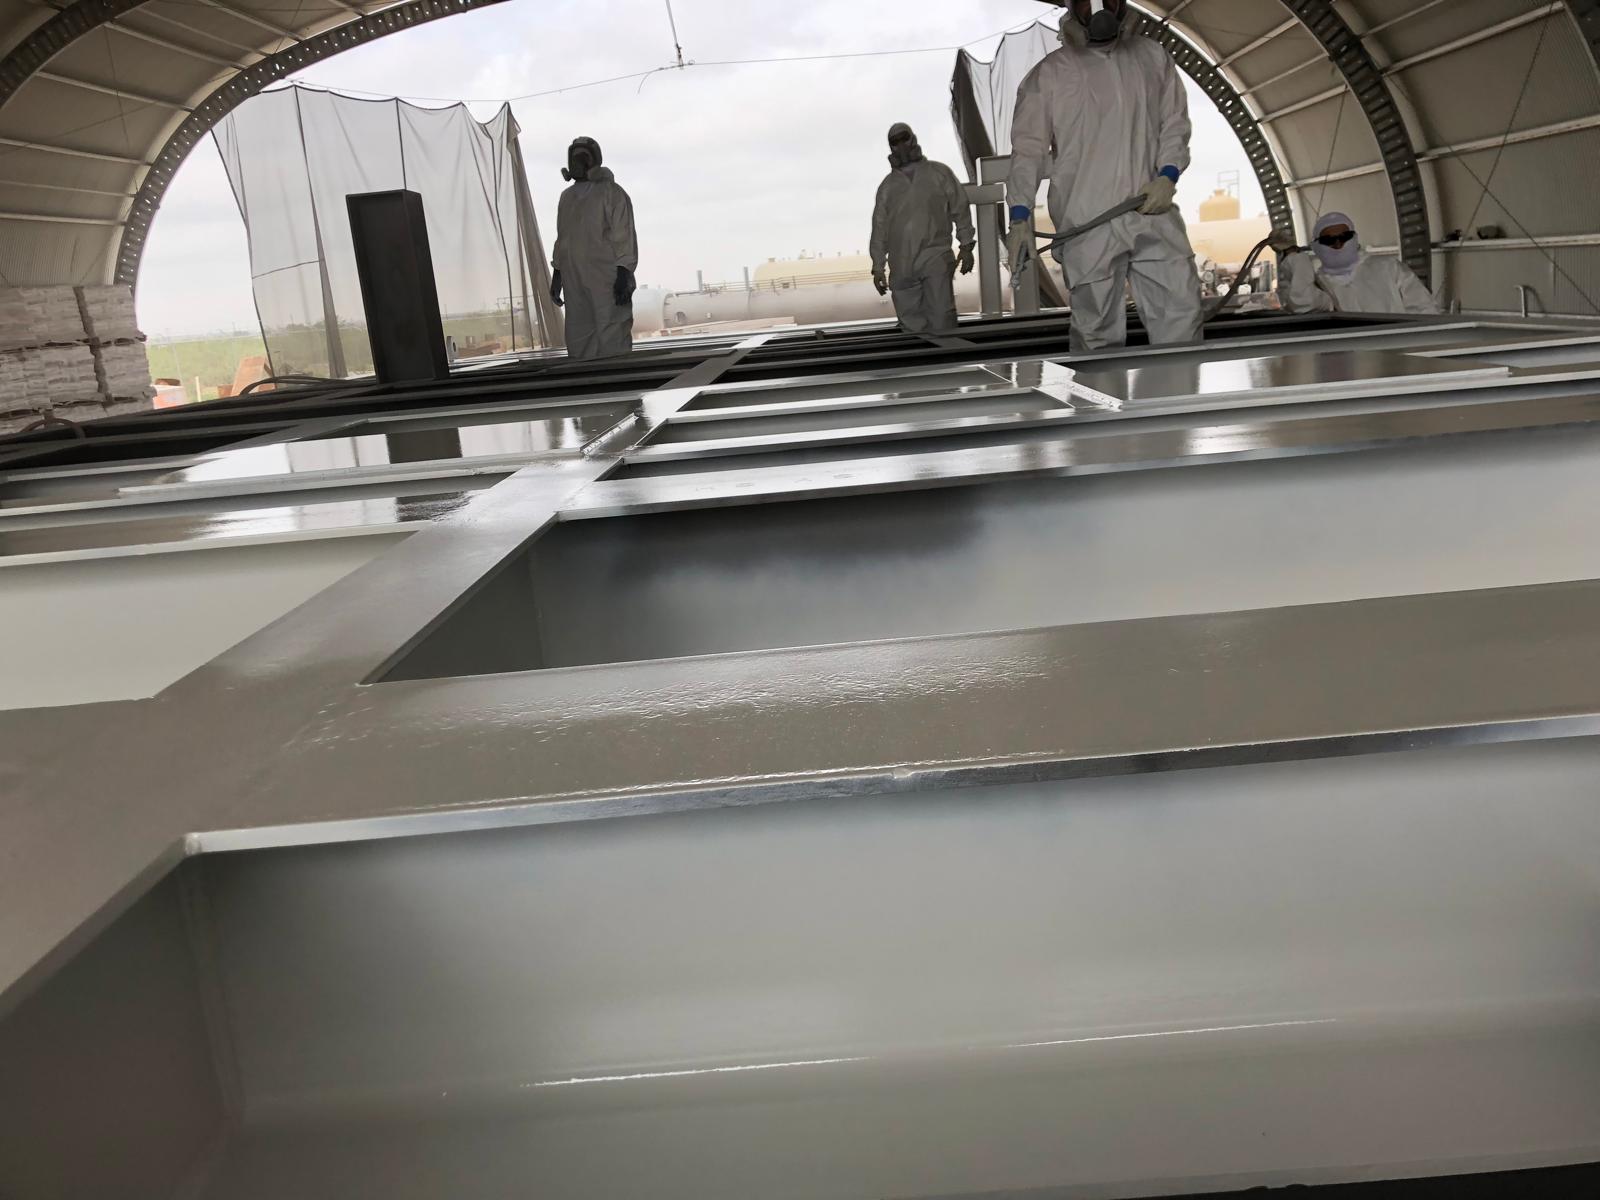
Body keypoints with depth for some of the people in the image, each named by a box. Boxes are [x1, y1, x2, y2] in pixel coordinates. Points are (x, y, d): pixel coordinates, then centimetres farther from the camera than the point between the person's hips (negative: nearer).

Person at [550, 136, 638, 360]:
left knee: (613, 342, -11)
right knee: (578, 342, 7)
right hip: (574, 283, 7)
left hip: (608, 283, -7)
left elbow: (624, 236, -7)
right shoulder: (567, 197, 19)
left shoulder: (611, 192, -1)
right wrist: (556, 275, 19)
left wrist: (623, 275, -15)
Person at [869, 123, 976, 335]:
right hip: (901, 264, 3)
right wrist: (878, 267, 12)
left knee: (941, 322, -16)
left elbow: (960, 209, 9)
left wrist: (966, 247, 2)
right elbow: (879, 228, 16)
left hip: (936, 256, -2)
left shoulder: (939, 173, 11)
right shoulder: (887, 186, 17)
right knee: (912, 325, -1)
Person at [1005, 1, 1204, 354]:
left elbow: (1175, 123, 16)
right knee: (1097, 329, -1)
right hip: (1086, 225, -3)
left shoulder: (1153, 58, 14)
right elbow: (1028, 148, 0)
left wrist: (1167, 176, -2)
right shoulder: (1051, 72, 4)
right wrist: (1020, 217, -11)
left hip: (1152, 214, 3)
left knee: (1182, 308, -6)